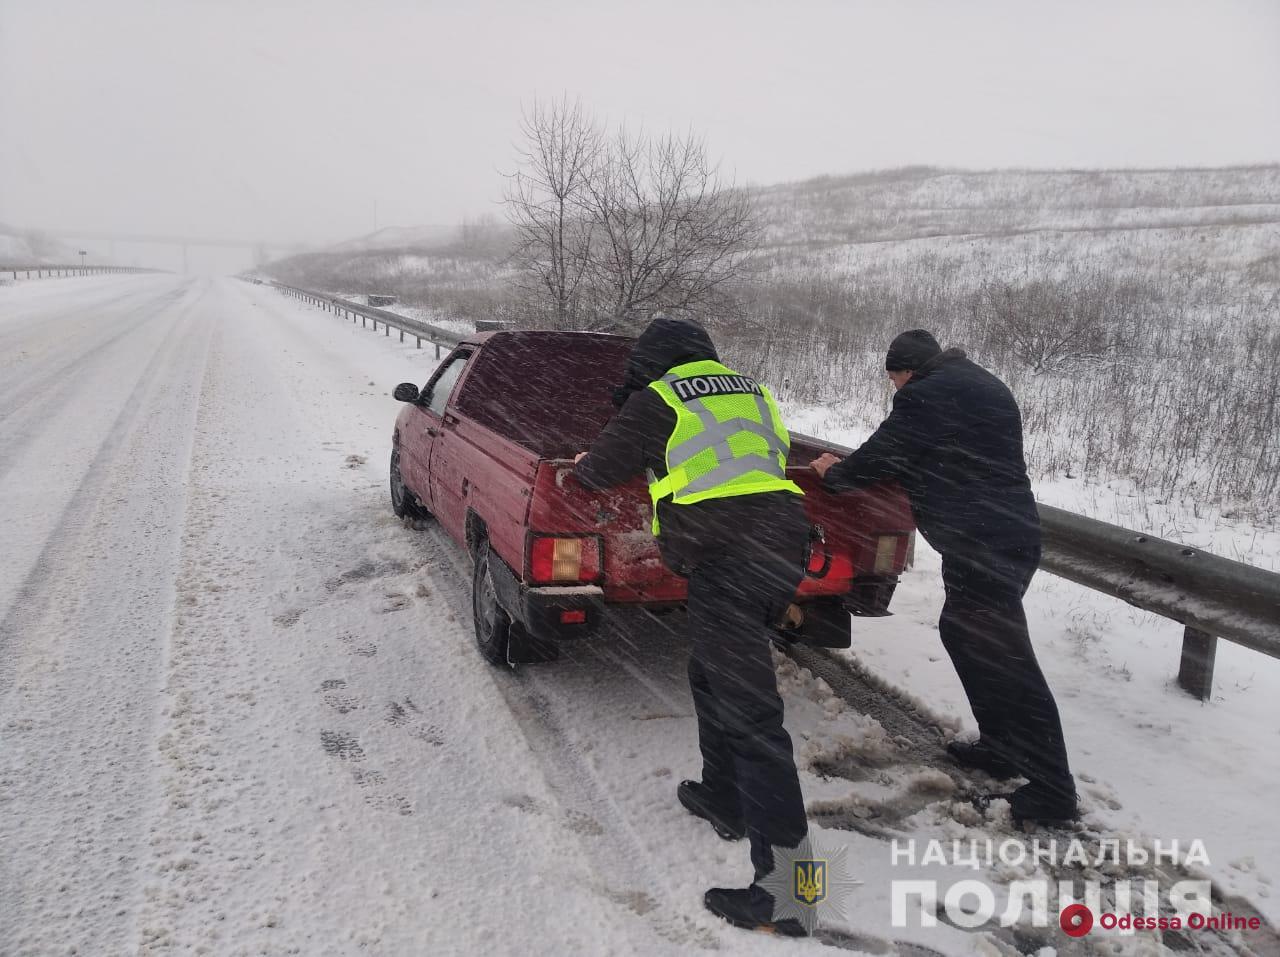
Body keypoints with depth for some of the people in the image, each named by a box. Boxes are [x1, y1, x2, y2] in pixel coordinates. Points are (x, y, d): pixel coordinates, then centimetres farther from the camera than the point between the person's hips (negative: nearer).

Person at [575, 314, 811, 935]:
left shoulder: (657, 401, 5)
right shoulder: (751, 391, 23)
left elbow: (603, 468, 14)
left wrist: (584, 464, 38)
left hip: (725, 557, -8)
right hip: (782, 544, 8)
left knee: (748, 711, -8)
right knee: (711, 674, 25)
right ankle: (725, 799, 37)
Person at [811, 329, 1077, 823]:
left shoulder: (925, 395, -11)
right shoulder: (984, 386, 19)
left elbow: (881, 457, -5)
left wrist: (833, 473, 15)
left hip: (983, 544, -10)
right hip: (1012, 533, 10)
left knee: (1006, 658, -4)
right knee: (962, 631, 22)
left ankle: (1053, 788, 3)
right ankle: (1000, 745, 31)